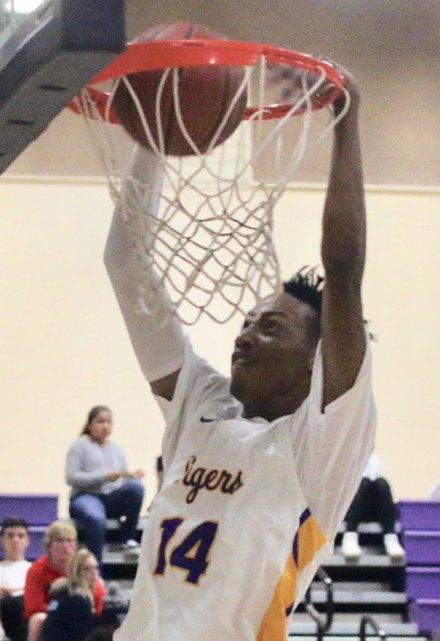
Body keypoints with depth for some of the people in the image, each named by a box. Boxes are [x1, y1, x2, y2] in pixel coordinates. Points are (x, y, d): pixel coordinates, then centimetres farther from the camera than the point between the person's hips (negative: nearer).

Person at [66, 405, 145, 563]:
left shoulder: (117, 449, 19)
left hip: (113, 500, 5)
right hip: (86, 497, -5)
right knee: (97, 519, -40)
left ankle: (128, 538, -17)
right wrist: (104, 476, -16)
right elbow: (71, 477, -7)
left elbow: (124, 480, 17)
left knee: (135, 486, -28)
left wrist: (132, 476, -8)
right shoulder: (80, 445, 4)